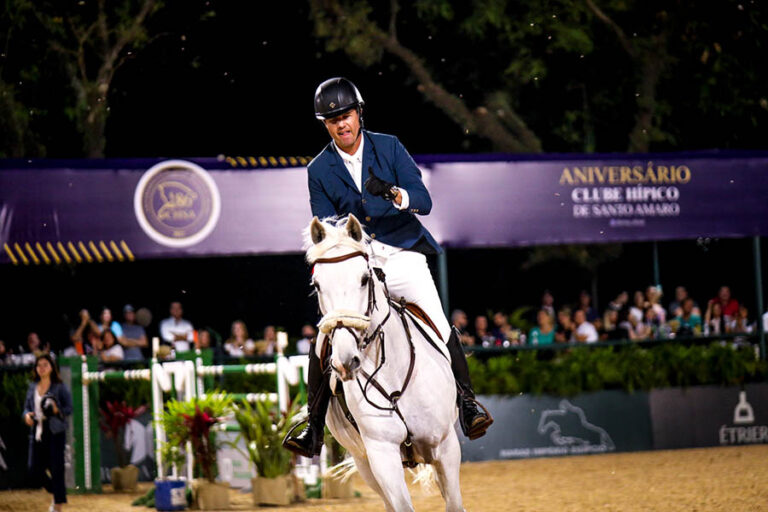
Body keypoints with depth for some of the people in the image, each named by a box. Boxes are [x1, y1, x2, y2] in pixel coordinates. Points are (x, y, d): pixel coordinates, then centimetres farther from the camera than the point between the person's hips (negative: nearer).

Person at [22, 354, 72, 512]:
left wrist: (57, 410, -23)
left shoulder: (59, 387, -3)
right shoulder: (32, 387, 11)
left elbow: (69, 408, -3)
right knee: (34, 470, 2)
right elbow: (27, 407, 17)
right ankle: (56, 492, 27)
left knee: (56, 469, -5)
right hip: (37, 432, 5)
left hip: (55, 432, -5)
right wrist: (26, 415, -5)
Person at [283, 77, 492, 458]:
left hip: (402, 257, -1)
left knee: (440, 330, -18)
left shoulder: (388, 147, 0)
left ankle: (467, 404, -2)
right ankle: (314, 429, -3)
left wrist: (393, 194, -27)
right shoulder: (319, 170, 3)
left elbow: (424, 200, -7)